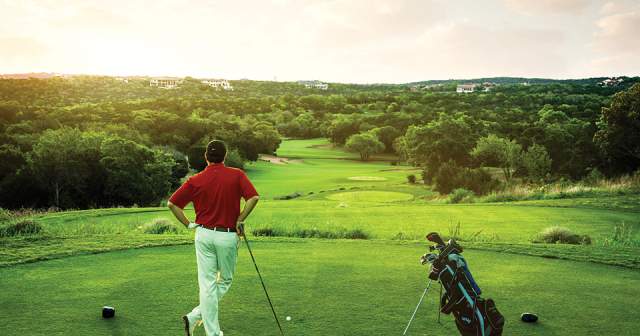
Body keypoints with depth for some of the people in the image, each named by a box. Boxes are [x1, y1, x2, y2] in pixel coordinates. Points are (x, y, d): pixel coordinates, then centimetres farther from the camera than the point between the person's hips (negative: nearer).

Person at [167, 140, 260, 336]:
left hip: (204, 234, 2)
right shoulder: (236, 176, -5)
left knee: (207, 284, 6)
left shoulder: (196, 180, -1)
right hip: (228, 236, -2)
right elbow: (253, 197, -18)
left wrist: (189, 224, 7)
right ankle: (195, 317, 9)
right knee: (225, 281, 16)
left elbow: (172, 203, -1)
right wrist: (240, 220, -7)